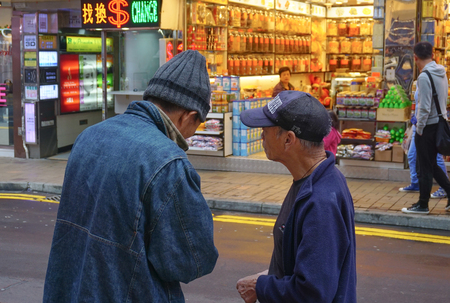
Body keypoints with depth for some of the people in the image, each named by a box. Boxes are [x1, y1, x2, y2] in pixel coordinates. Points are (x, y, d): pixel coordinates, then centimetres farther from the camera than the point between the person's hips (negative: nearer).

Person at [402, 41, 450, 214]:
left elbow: (425, 107, -22)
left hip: (428, 127, -8)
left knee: (425, 168, 3)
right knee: (432, 165, 19)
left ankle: (422, 205, 13)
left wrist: (419, 128, -11)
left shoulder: (424, 76, -18)